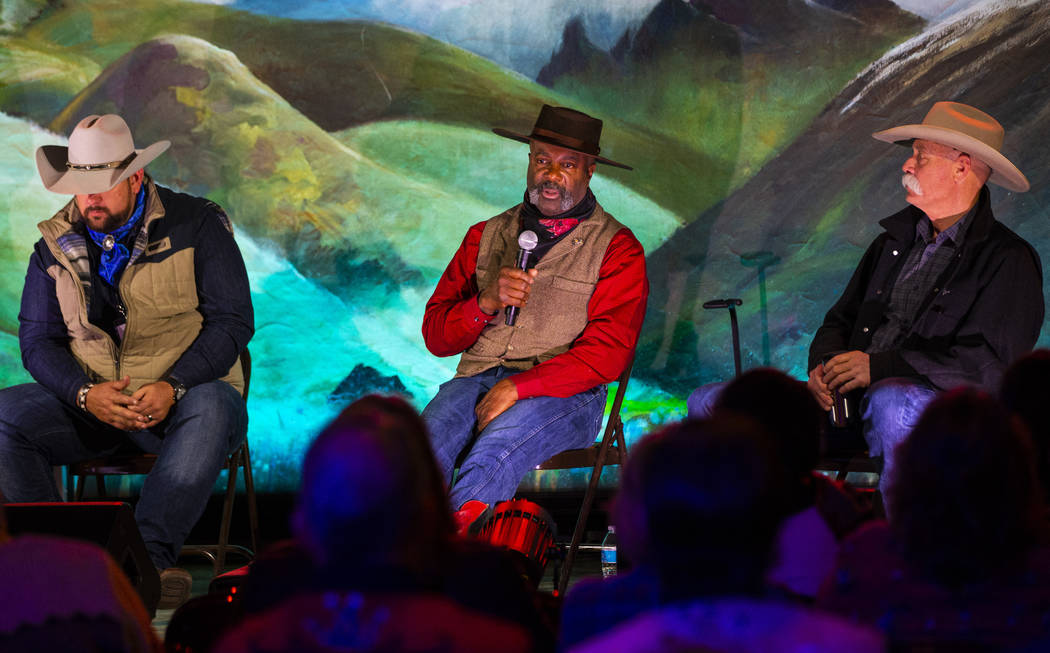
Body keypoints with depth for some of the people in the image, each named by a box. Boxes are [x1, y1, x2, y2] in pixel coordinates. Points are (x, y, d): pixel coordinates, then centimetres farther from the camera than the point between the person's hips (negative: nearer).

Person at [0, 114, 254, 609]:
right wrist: (85, 394, -17)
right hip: (89, 401, 3)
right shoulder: (56, 244, 7)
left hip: (182, 396, -3)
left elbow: (232, 321, -6)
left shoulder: (197, 226, -2)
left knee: (211, 408, -38)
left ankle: (148, 554, -44)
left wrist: (172, 387, -22)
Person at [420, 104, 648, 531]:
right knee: (429, 438, -32)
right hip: (477, 379, 3)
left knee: (497, 445, -37)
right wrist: (486, 303, -7)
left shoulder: (617, 249, 7)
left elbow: (607, 352, -4)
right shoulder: (486, 236, 20)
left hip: (564, 395, -3)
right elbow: (436, 336, 15)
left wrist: (517, 387, -14)